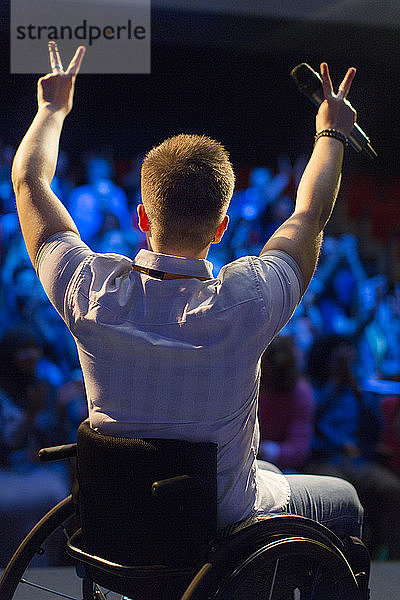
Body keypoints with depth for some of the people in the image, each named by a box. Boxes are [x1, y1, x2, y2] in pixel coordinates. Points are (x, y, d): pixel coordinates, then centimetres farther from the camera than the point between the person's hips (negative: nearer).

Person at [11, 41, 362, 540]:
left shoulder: (94, 294, -23)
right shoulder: (242, 303, -29)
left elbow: (29, 178, -5)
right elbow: (311, 213, -8)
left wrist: (53, 108, 13)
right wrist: (332, 131, 9)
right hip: (222, 526, -4)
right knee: (344, 502, 26)